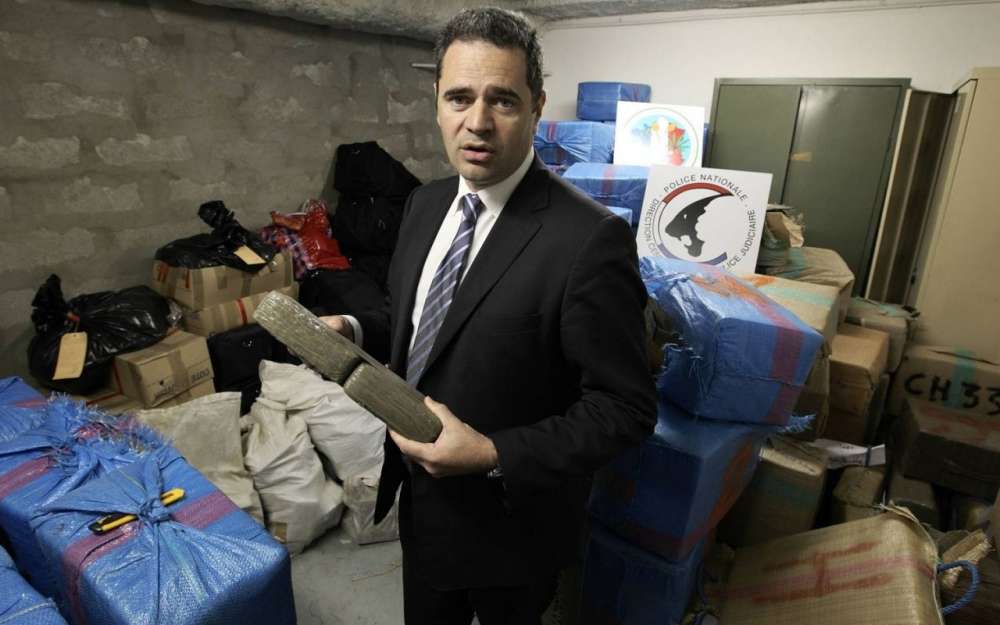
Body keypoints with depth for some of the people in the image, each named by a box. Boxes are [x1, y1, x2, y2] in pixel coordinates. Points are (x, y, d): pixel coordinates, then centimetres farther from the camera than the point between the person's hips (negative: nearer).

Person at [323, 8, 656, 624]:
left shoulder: (590, 238, -26)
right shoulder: (426, 204, -2)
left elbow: (626, 406, -22)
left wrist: (494, 456, -28)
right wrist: (356, 330, -8)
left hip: (509, 518, -6)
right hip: (422, 500, 6)